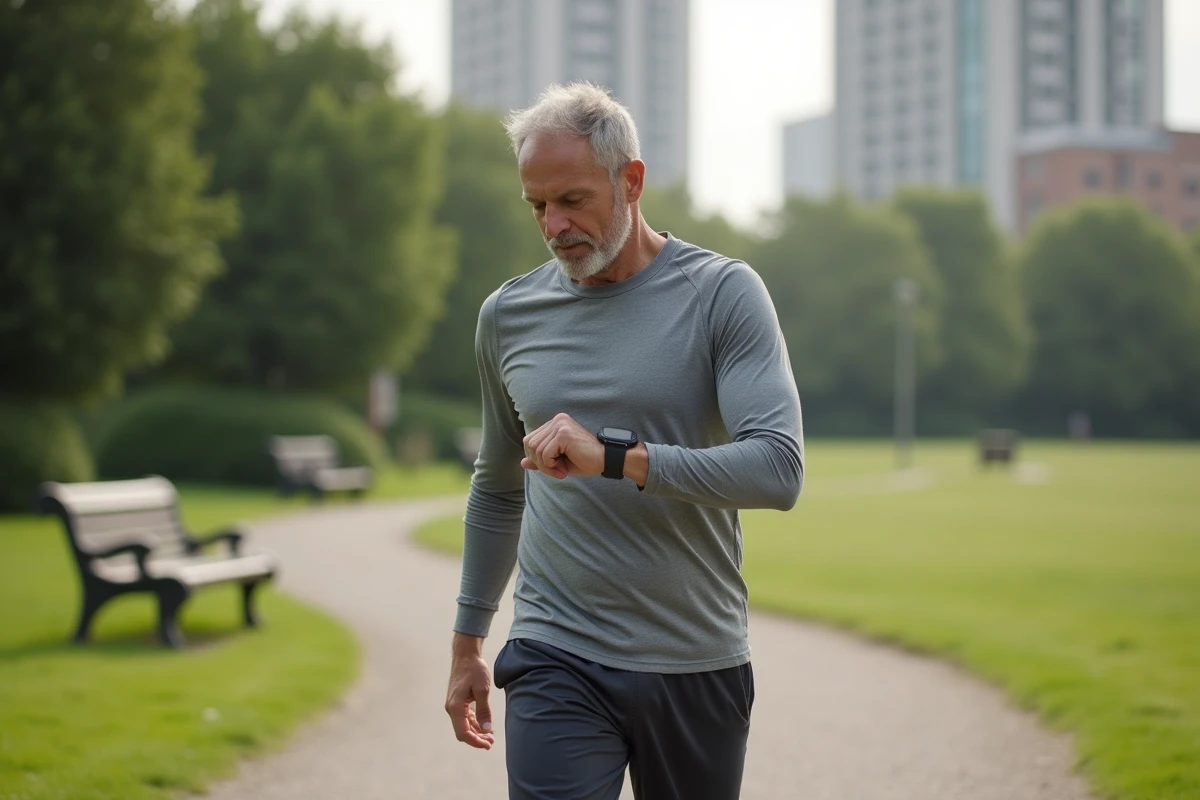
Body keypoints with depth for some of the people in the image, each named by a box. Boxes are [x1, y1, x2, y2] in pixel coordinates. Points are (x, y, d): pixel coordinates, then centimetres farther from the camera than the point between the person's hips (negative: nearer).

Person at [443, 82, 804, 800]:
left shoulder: (723, 295, -4)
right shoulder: (508, 315, 7)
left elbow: (780, 470, -16)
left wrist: (614, 458, -25)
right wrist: (468, 641, 22)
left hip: (700, 667, -1)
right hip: (558, 665, 1)